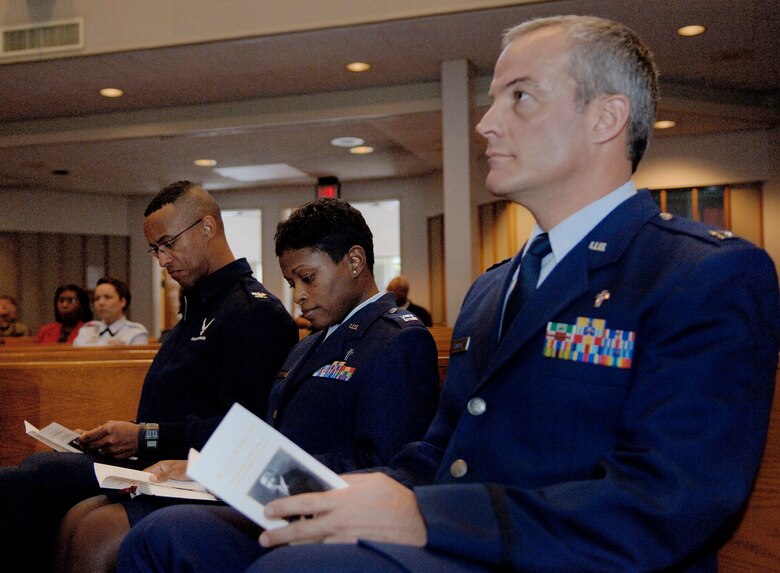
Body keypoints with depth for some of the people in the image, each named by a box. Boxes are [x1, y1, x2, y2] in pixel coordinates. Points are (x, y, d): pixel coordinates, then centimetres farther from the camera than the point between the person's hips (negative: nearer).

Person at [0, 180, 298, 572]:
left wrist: (148, 437, -15)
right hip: (151, 461, 10)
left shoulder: (255, 311, -9)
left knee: (39, 474, -23)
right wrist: (128, 435, 7)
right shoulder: (198, 307, 23)